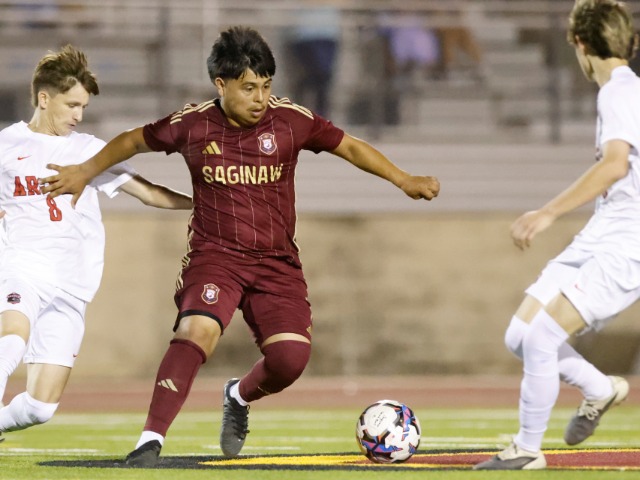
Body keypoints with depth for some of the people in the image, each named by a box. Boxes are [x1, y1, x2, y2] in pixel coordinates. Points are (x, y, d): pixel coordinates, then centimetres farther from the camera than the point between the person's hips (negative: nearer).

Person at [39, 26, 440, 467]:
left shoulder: (290, 120, -5)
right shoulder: (193, 124, -5)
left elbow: (349, 146, 6)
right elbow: (135, 141, 12)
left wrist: (404, 180, 0)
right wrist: (85, 173, 14)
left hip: (276, 262, 2)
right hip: (214, 255, -2)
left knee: (291, 357, -12)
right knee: (197, 332, -28)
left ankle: (239, 398, 24)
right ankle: (151, 440, -28)